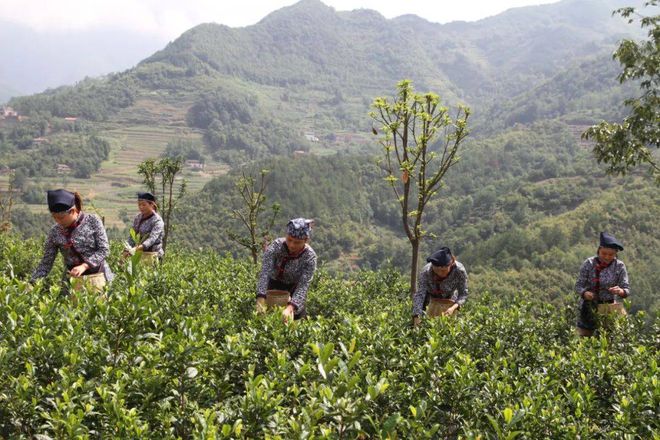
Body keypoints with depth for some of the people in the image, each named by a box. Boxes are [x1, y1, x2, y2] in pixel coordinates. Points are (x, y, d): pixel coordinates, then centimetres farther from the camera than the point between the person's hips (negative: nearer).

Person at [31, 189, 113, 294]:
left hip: (97, 277, -2)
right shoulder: (55, 232, -1)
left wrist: (84, 266, -20)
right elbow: (46, 262, 5)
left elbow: (104, 250, -8)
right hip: (73, 280, 2)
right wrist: (33, 282, -7)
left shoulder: (92, 221, -7)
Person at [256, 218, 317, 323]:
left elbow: (303, 286, -32)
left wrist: (290, 308, -49)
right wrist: (261, 300, -50)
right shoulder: (276, 246, -26)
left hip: (293, 290, 0)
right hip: (273, 287, 0)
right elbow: (265, 273, -36)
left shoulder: (310, 257, -25)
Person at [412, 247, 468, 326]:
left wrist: (454, 307, -41)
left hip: (450, 303, 0)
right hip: (432, 301, 0)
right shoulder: (426, 272, -33)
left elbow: (463, 294, -22)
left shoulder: (459, 271, -31)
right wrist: (416, 316, -47)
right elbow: (419, 294, -36)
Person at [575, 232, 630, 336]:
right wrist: (585, 293, -28)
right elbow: (578, 286, -6)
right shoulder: (589, 263, -7)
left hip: (609, 308, 0)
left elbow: (626, 289, -7)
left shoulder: (619, 266, -5)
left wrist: (620, 291, -30)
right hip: (588, 308, 0)